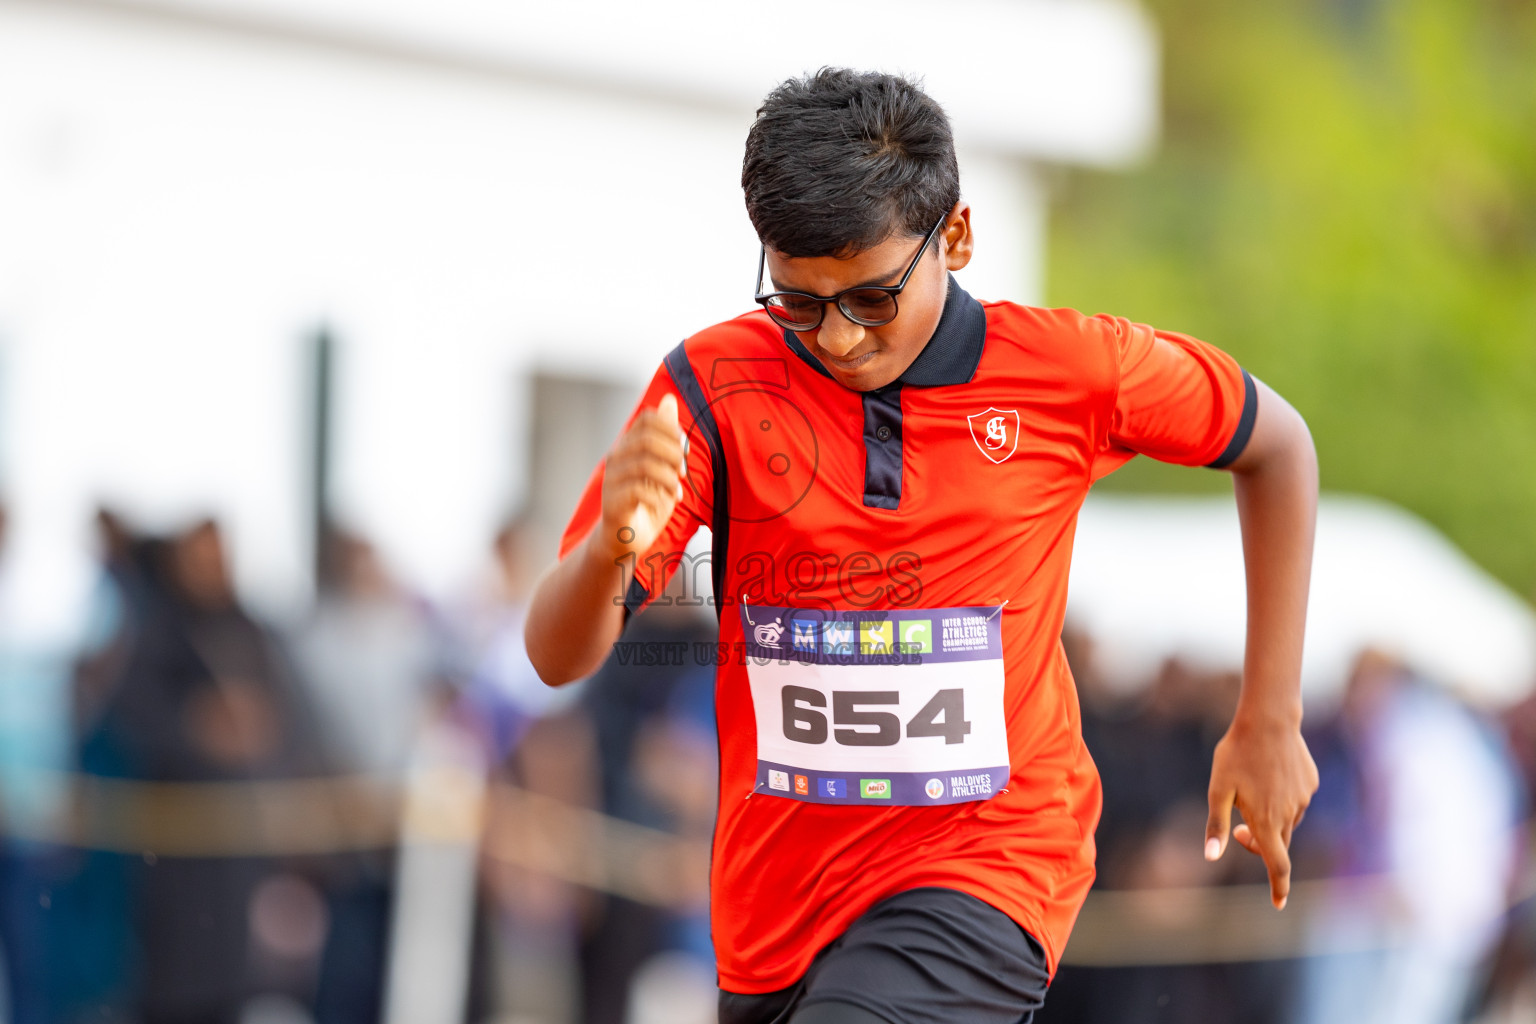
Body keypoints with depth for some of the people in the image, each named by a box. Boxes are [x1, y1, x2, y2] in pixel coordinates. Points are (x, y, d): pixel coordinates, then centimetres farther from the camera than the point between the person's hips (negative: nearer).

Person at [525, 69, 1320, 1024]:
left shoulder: (1067, 371, -8)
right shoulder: (717, 384, -7)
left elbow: (1277, 445, 10)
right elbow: (559, 656, -11)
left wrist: (1270, 724, 7)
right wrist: (608, 551, -34)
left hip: (982, 879, -3)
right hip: (774, 900, 4)